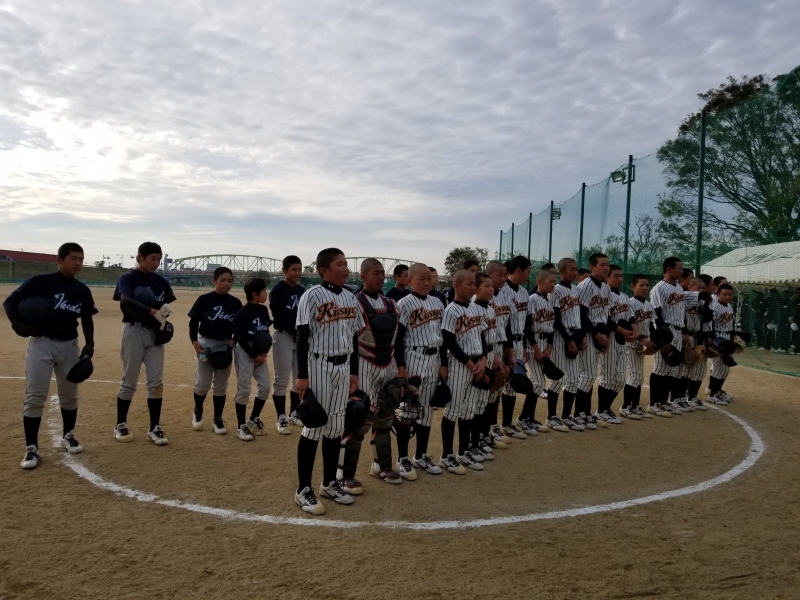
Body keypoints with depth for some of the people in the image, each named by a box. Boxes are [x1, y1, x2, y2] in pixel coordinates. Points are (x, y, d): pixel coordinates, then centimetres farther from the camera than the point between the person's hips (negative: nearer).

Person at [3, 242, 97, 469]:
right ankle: (31, 448, 4)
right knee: (34, 396, -4)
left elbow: (86, 319, 15)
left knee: (70, 394, 14)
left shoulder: (82, 291, 4)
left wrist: (89, 343, 3)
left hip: (69, 345, 4)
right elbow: (10, 301, -7)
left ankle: (68, 436, 33)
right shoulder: (40, 282, -9)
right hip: (41, 343, -4)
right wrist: (17, 324, -23)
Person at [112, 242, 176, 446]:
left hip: (155, 333, 4)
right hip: (134, 331, -4)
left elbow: (166, 306, 13)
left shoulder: (161, 281, 9)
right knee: (129, 381, 3)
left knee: (156, 382, 3)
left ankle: (154, 428, 11)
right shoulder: (127, 278, -6)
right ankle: (120, 425, 19)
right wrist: (152, 311, -37)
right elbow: (125, 300, -25)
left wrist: (164, 312, -11)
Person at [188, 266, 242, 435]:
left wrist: (234, 340, -8)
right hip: (205, 344, -2)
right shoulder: (204, 299, -7)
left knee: (221, 385, 8)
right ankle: (197, 411, 27)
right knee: (202, 383, -1)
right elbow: (193, 321, -4)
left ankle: (217, 419, 19)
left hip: (226, 345, 3)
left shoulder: (236, 303, 1)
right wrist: (194, 341, -16)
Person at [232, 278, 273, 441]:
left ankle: (253, 420, 23)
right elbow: (240, 338, -15)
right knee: (244, 389, -3)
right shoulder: (242, 313, -14)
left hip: (260, 353, 7)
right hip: (245, 352, -7)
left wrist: (265, 352, -4)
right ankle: (241, 426, 9)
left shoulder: (264, 310, 6)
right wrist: (254, 355, -15)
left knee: (265, 387, 6)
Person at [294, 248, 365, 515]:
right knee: (313, 426, -1)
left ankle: (330, 483, 25)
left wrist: (354, 372, 13)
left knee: (336, 426, 13)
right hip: (318, 366, -6)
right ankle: (303, 489, 9)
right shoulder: (312, 296, -11)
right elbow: (302, 338, -13)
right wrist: (302, 376, -16)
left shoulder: (351, 298, 8)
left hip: (343, 367, 6)